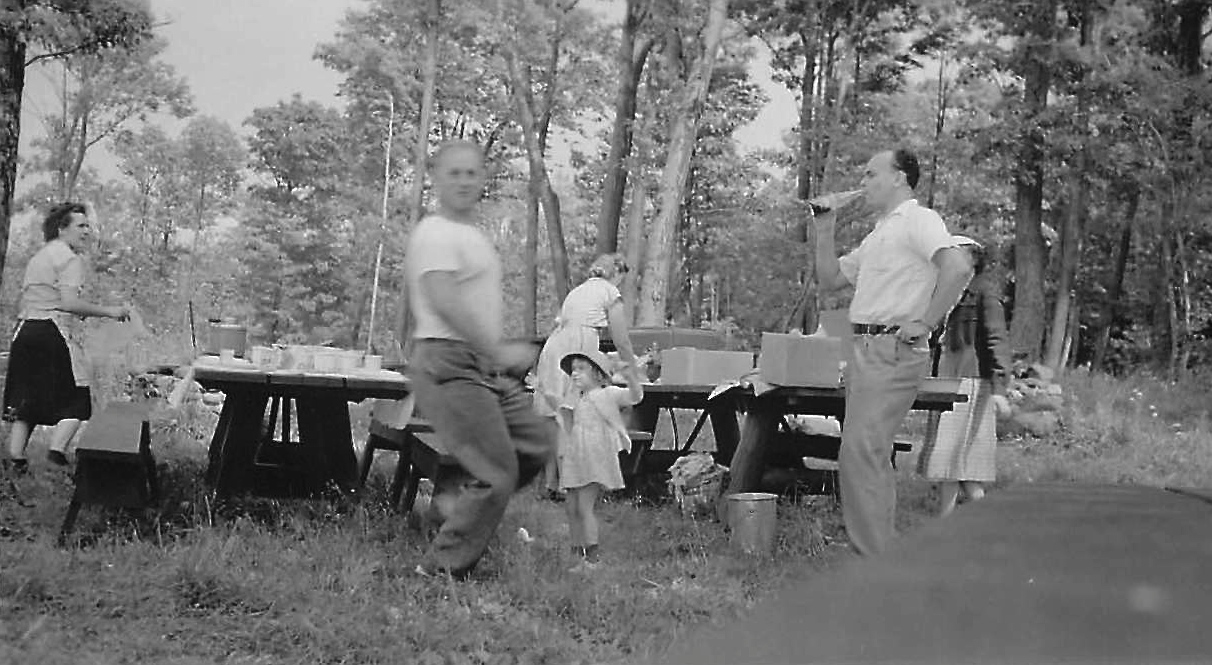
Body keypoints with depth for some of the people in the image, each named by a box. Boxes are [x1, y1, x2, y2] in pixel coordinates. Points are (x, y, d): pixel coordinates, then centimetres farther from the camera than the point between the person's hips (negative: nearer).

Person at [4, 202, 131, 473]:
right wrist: (109, 311, -12)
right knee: (75, 400, 1)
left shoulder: (36, 258, 21)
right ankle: (57, 449, -15)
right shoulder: (70, 259, -6)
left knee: (25, 398, 11)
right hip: (55, 333, -8)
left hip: (26, 329, 8)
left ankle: (15, 456, 8)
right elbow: (69, 302, -18)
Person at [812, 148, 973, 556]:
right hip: (864, 349, 10)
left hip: (894, 349, -10)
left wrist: (925, 323, -18)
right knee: (871, 455, 12)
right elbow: (830, 280, 27)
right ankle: (883, 551, 19)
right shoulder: (878, 233, 24)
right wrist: (824, 232, 16)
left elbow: (958, 268, -21)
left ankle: (872, 556, -15)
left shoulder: (918, 220, -5)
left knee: (859, 452, -17)